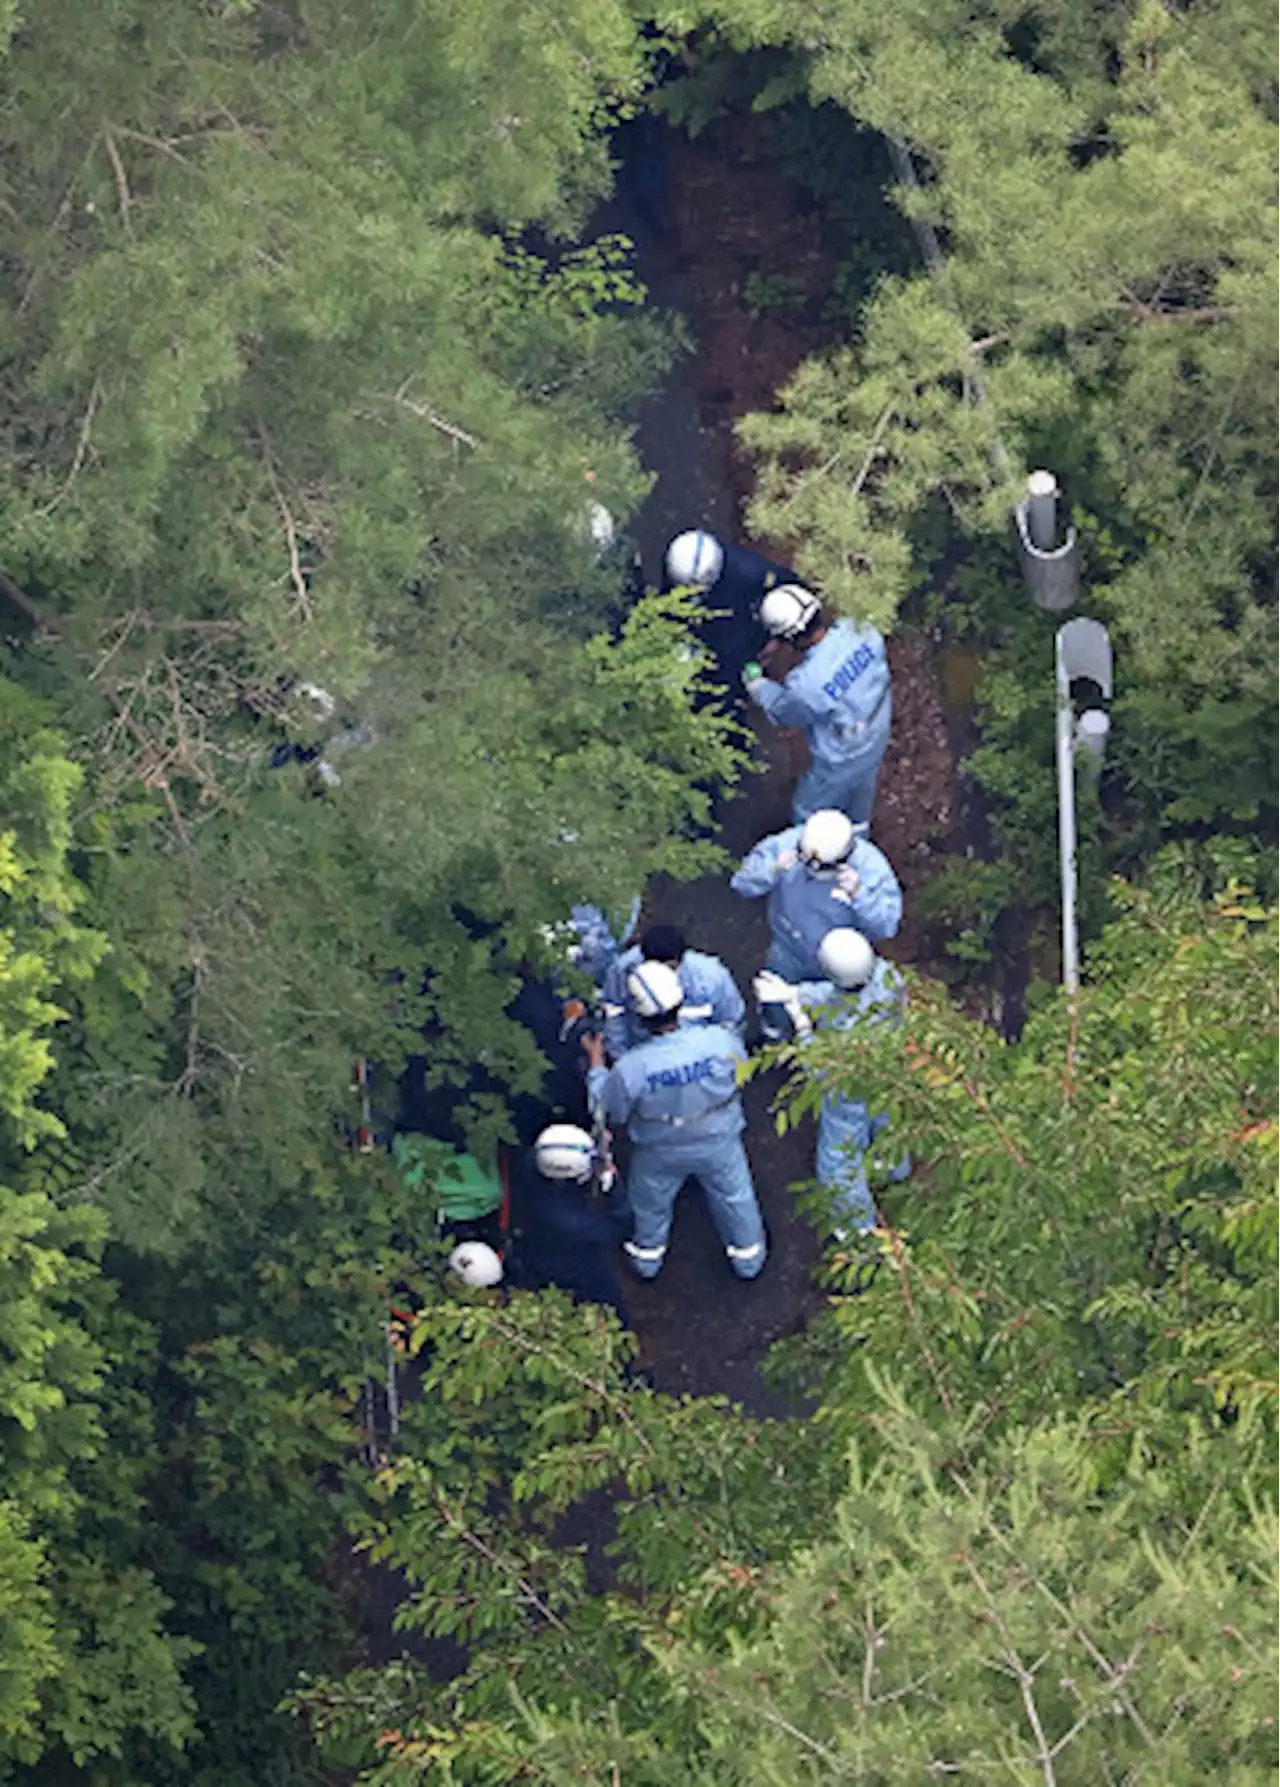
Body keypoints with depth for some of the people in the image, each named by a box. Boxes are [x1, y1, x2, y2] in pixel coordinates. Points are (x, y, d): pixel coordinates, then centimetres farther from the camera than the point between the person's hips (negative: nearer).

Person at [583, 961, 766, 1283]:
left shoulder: (631, 1068, -37)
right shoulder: (720, 1042, -34)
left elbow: (610, 1111, -16)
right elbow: (741, 1069, -9)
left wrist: (596, 1064, -3)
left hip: (661, 1153, -1)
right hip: (719, 1144, 1)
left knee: (651, 1205, 31)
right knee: (734, 1196, 30)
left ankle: (647, 1257, 57)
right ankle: (748, 1256, 53)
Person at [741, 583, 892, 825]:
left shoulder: (807, 684, -41)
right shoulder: (860, 630, -27)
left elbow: (784, 712, -16)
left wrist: (757, 685, 4)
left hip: (842, 762, -6)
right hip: (877, 735, 6)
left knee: (807, 813, 24)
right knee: (860, 789, 36)